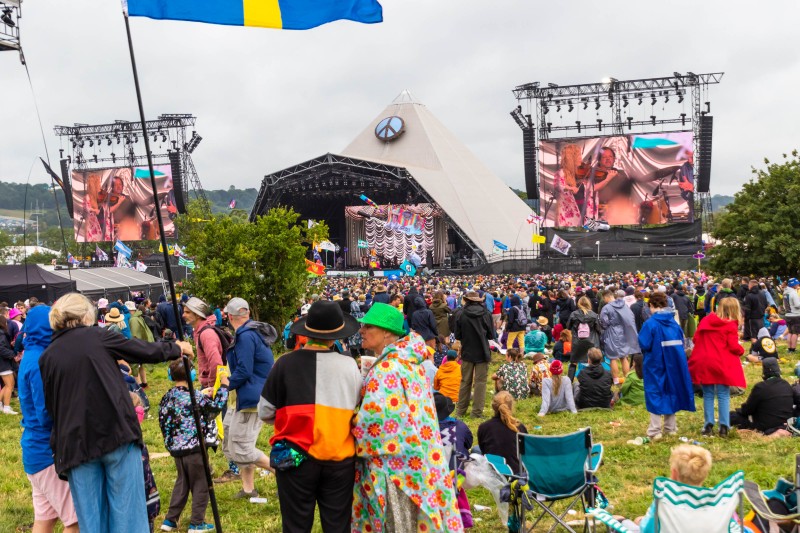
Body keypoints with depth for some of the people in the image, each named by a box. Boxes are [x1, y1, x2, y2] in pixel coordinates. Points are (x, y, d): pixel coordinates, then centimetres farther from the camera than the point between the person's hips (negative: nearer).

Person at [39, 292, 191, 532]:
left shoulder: (47, 357, 7)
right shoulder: (97, 336, -1)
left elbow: (51, 406, 12)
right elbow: (146, 351, 7)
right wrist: (176, 348, 24)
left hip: (76, 443, 3)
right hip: (117, 433, -3)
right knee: (127, 509, 5)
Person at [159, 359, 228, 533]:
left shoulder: (167, 398, 3)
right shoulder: (193, 396, -16)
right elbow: (217, 405, -12)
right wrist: (223, 386, -1)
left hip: (176, 448, 7)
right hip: (194, 448, -7)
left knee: (182, 482, 21)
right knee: (200, 484, 6)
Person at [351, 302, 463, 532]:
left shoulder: (386, 370, -22)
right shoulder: (411, 361, 6)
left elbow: (374, 418, -24)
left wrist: (355, 445, -7)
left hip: (394, 461, -9)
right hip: (418, 455, 9)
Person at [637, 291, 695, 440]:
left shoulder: (650, 323, -16)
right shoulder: (674, 322, 2)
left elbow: (644, 344, -20)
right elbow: (681, 341, 8)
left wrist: (651, 350, 1)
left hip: (656, 364, -5)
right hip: (674, 364, 5)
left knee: (655, 394, 2)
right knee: (670, 392, 16)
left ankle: (655, 431, 2)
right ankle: (671, 427, 23)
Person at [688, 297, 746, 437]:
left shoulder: (706, 321, 7)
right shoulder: (731, 325, -7)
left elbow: (696, 338, 9)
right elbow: (734, 347, -10)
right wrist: (741, 350, 10)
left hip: (703, 363, 4)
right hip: (722, 364, -3)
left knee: (708, 395, 9)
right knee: (723, 396, 3)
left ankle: (709, 426, 8)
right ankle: (724, 427, 0)